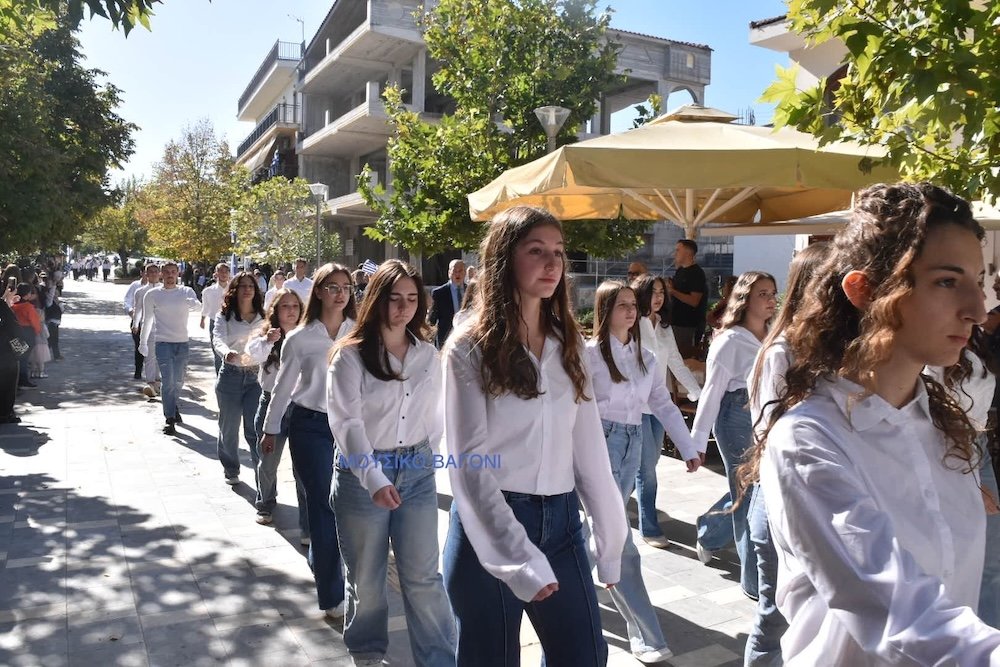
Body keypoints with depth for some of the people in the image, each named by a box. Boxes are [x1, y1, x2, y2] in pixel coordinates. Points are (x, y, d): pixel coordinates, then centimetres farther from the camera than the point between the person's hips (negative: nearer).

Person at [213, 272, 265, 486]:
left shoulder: (263, 317, 5)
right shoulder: (224, 316, -1)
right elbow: (218, 341, -16)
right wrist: (227, 353, -39)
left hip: (256, 376, 0)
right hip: (231, 376, 0)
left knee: (255, 430, -6)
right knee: (229, 427, 11)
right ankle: (231, 470, 32)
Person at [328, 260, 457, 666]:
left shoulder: (428, 355, 4)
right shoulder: (351, 355, -10)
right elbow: (346, 423, -18)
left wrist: (427, 459, 13)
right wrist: (373, 477, -29)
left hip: (417, 472, 3)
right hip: (362, 474, -2)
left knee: (423, 578, 5)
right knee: (366, 578, 14)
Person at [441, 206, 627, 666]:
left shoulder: (569, 345, 5)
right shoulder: (470, 349, -9)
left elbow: (589, 450, 6)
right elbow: (469, 466, -14)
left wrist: (611, 542, 5)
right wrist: (519, 560, -19)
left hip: (561, 521, 4)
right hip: (488, 528, -4)